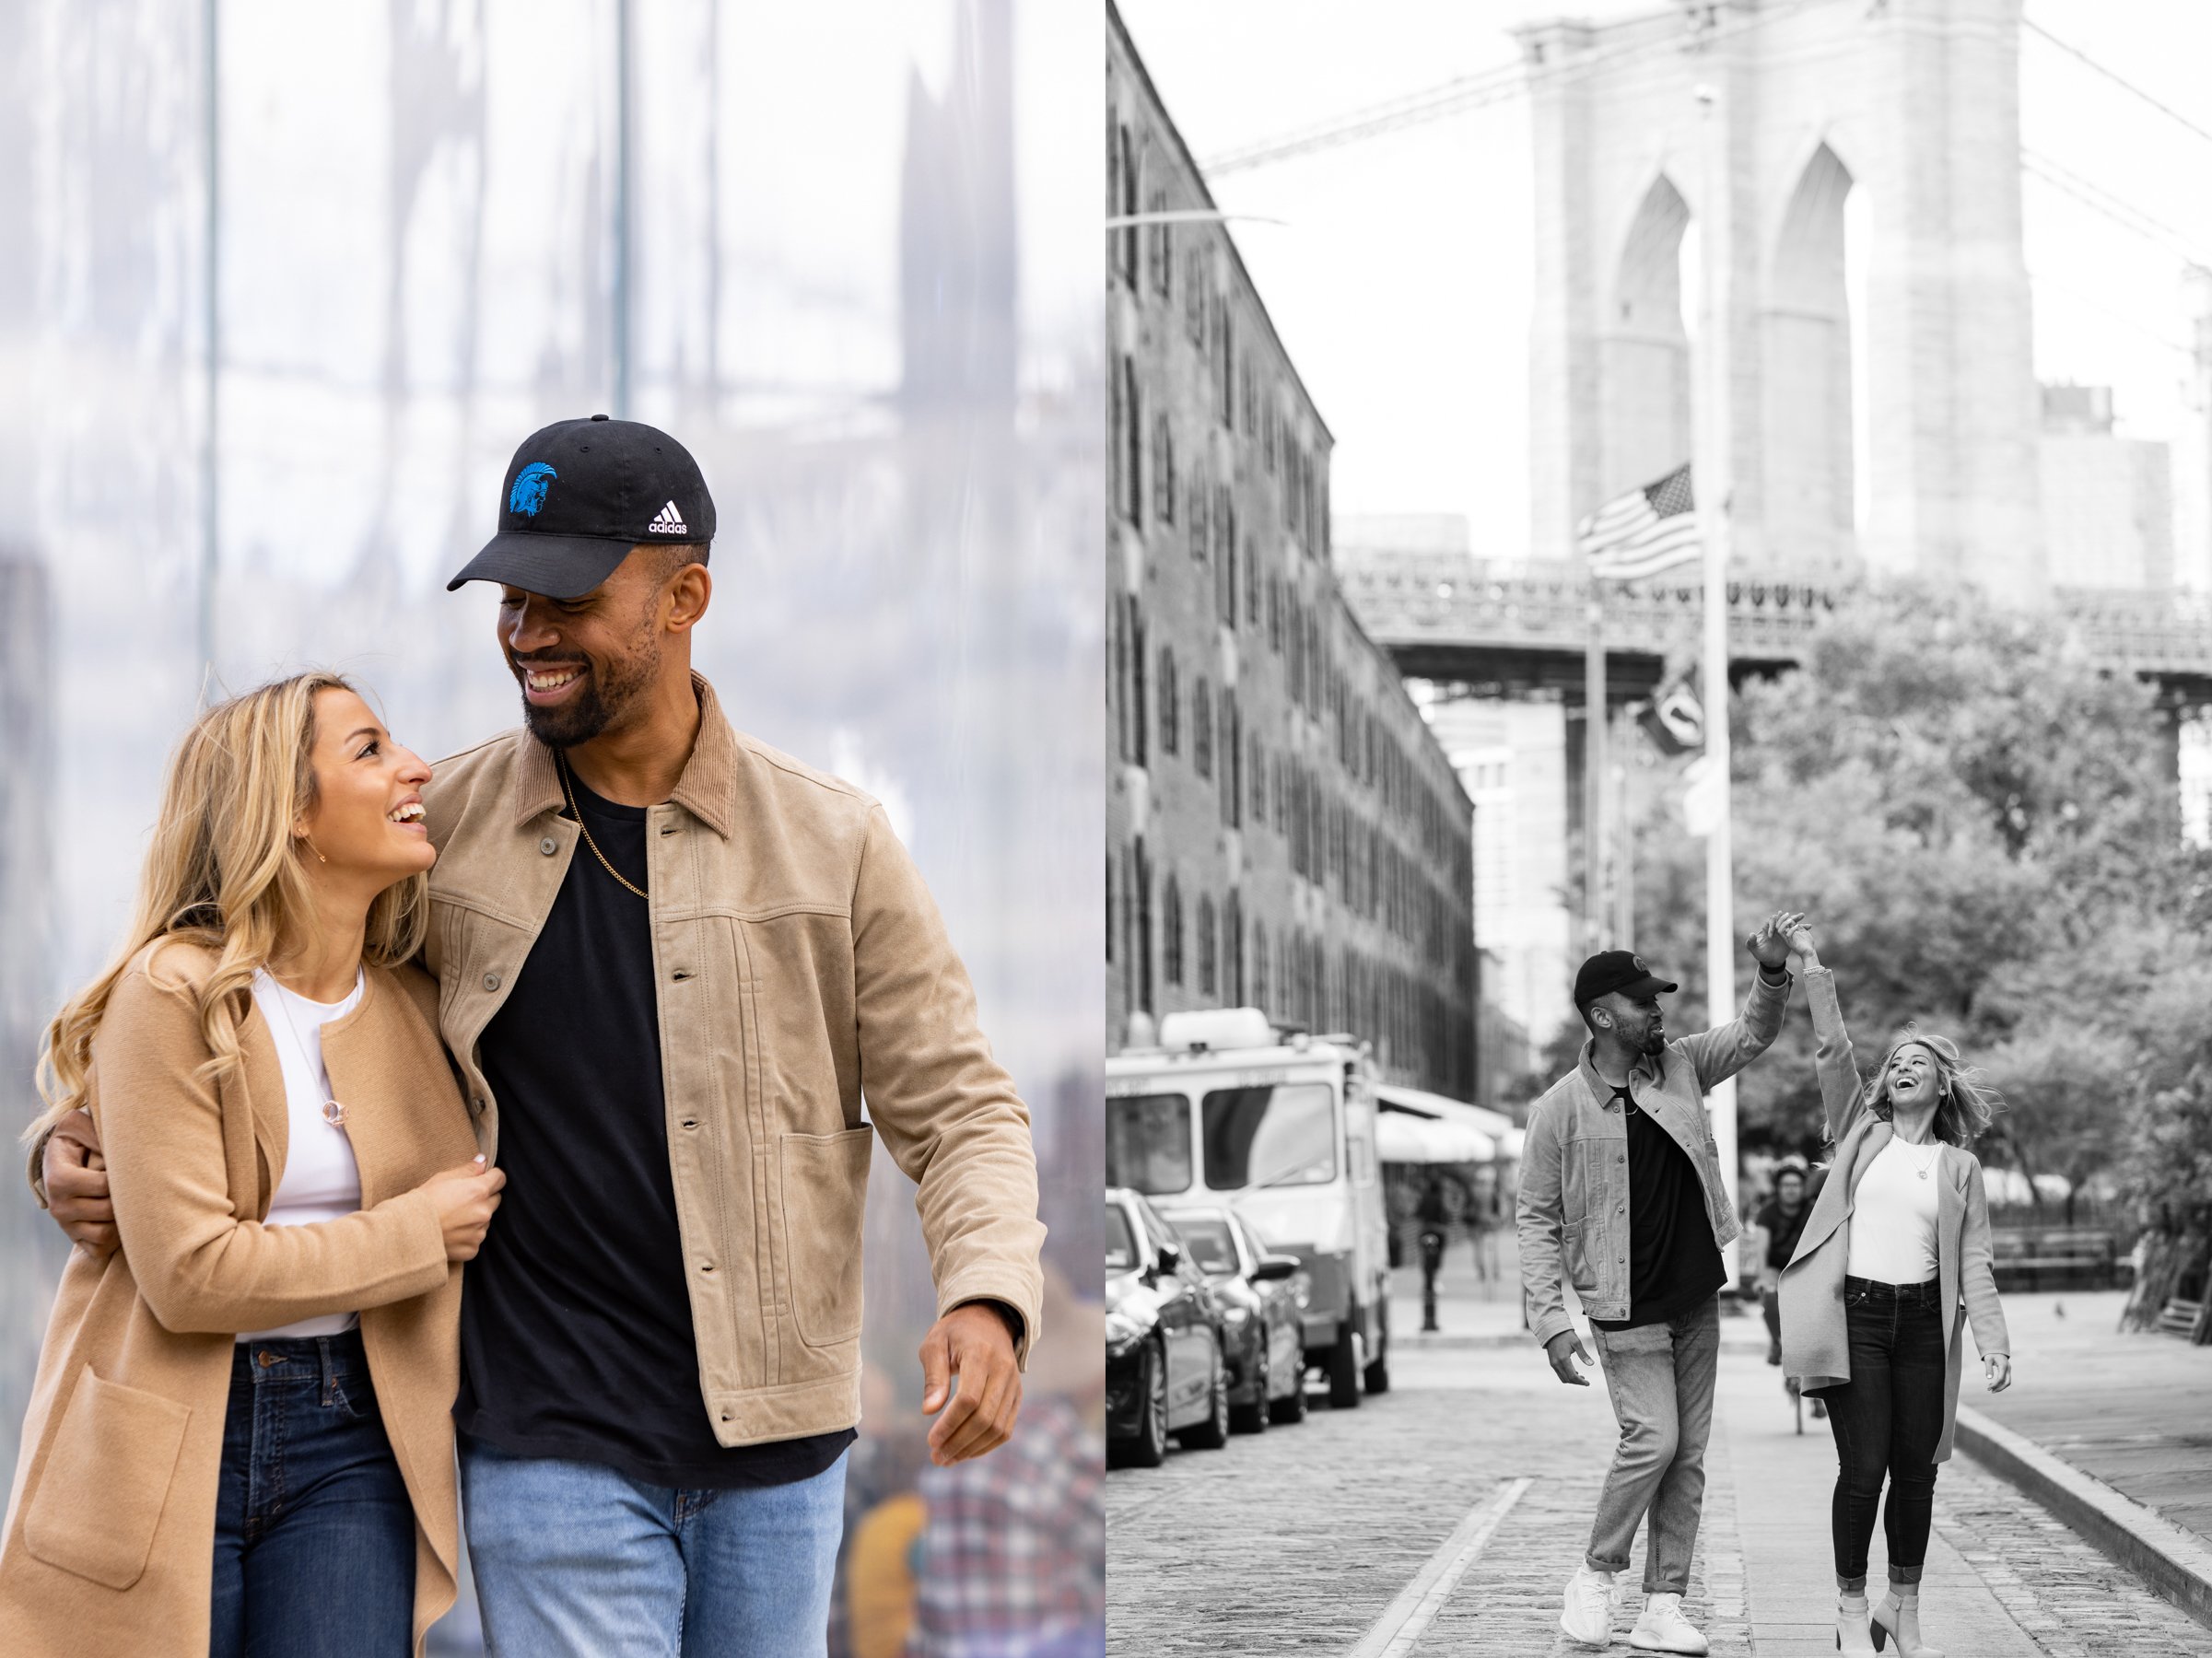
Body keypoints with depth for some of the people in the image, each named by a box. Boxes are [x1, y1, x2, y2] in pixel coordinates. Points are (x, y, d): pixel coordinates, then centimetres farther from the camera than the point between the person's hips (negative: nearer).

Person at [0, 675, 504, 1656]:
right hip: (171, 1442, -4)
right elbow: (191, 1271, -20)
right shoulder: (174, 994, -13)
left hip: (347, 1437, 4)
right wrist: (419, 1234, -12)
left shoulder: (416, 1005, 5)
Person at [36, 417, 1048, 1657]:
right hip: (558, 1451, -1)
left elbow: (957, 1107, 1)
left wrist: (987, 1300, -17)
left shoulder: (832, 844, 0)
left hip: (780, 1453, 2)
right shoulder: (438, 830, 0)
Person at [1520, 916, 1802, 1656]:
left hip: (1697, 1299, 5)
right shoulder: (1559, 1110, -10)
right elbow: (1537, 1220, -7)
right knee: (1653, 1440, -15)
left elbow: (1751, 1035, 9)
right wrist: (1552, 1320, -14)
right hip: (1628, 1309, -5)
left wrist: (1772, 973, -13)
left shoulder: (1678, 1066, 3)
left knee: (1688, 1456, 4)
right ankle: (1596, 1575, 5)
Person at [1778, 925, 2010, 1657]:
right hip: (1854, 1315, -2)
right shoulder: (1860, 1132, 10)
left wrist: (1995, 1342, -3)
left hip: (1923, 1323, 2)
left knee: (1916, 1470, 5)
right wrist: (1812, 970, -8)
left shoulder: (1960, 1167, 11)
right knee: (1863, 1466, -8)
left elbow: (1974, 1264, 7)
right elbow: (1833, 1052, 0)